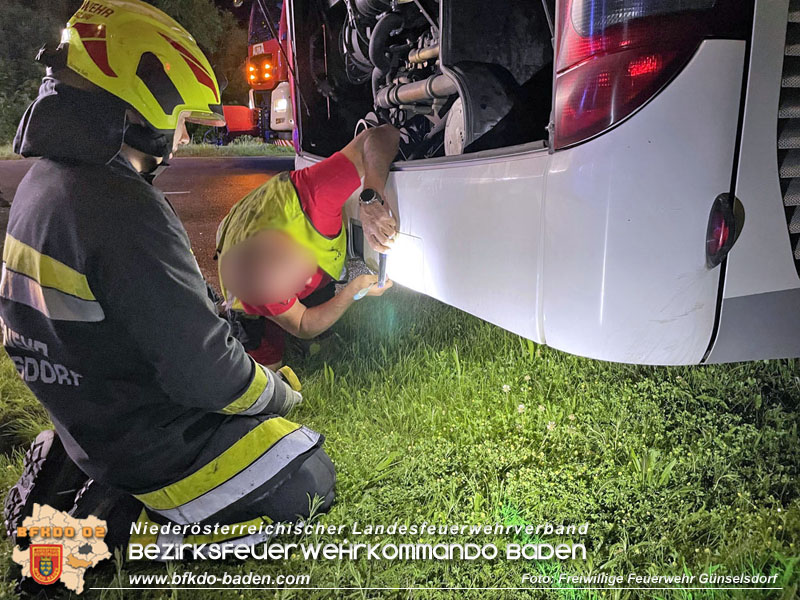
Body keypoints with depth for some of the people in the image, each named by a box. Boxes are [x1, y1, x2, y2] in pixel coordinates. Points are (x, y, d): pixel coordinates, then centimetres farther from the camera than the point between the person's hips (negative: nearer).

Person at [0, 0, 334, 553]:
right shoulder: (124, 212, -29)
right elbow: (203, 373, -26)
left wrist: (215, 318, 9)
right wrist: (278, 395, -7)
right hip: (150, 441, -9)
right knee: (312, 483, 5)